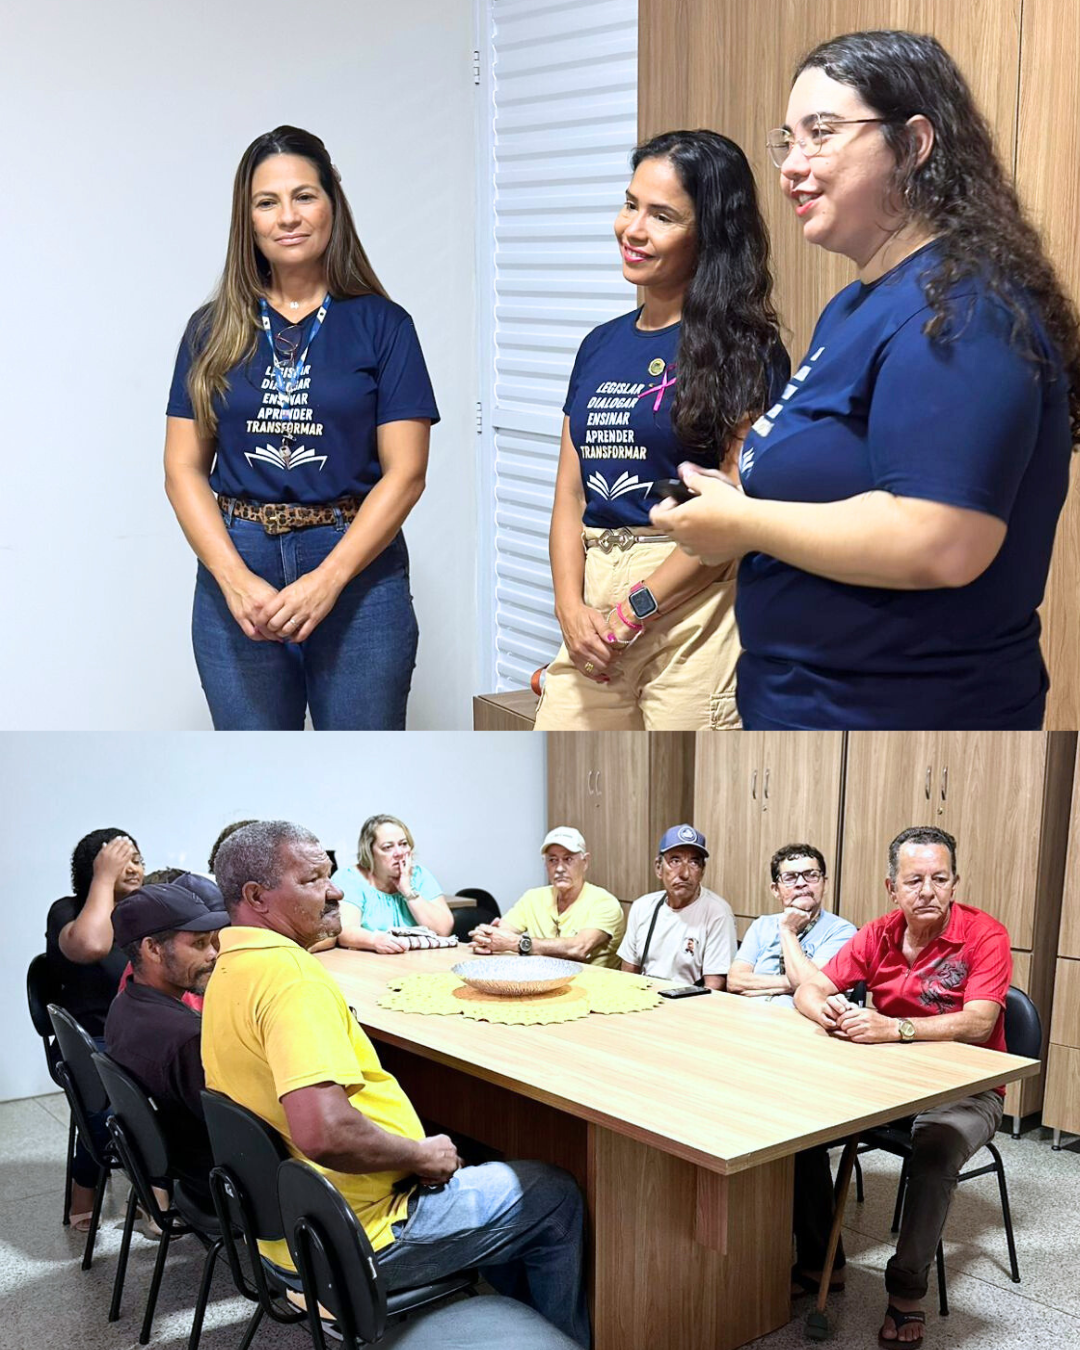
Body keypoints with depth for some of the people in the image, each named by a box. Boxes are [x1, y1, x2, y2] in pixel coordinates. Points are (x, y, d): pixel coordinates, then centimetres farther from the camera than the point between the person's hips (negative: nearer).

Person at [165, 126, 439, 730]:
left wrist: (327, 579, -14)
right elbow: (184, 469, 5)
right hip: (236, 573, 2)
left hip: (359, 571, -2)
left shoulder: (382, 324, 2)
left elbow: (404, 473, -4)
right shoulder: (214, 330, 8)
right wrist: (235, 578, -10)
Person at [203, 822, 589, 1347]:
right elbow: (323, 1134, -38)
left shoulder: (229, 969, 5)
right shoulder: (289, 974, -28)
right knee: (556, 1197, 8)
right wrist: (422, 1154, -19)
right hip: (357, 1236, -10)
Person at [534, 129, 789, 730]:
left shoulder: (743, 348, -4)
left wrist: (635, 608, -13)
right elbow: (570, 494, 13)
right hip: (593, 598, 6)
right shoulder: (602, 345, 15)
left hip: (694, 602, -6)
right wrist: (572, 607, -3)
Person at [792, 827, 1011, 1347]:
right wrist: (828, 1012, -24)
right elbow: (808, 991, 1)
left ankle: (907, 1288, -15)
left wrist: (893, 1028, -39)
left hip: (966, 1090, -5)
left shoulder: (985, 935, -14)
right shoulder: (878, 936, 0)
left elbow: (977, 1024, -27)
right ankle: (817, 1257, 4)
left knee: (936, 1151, -34)